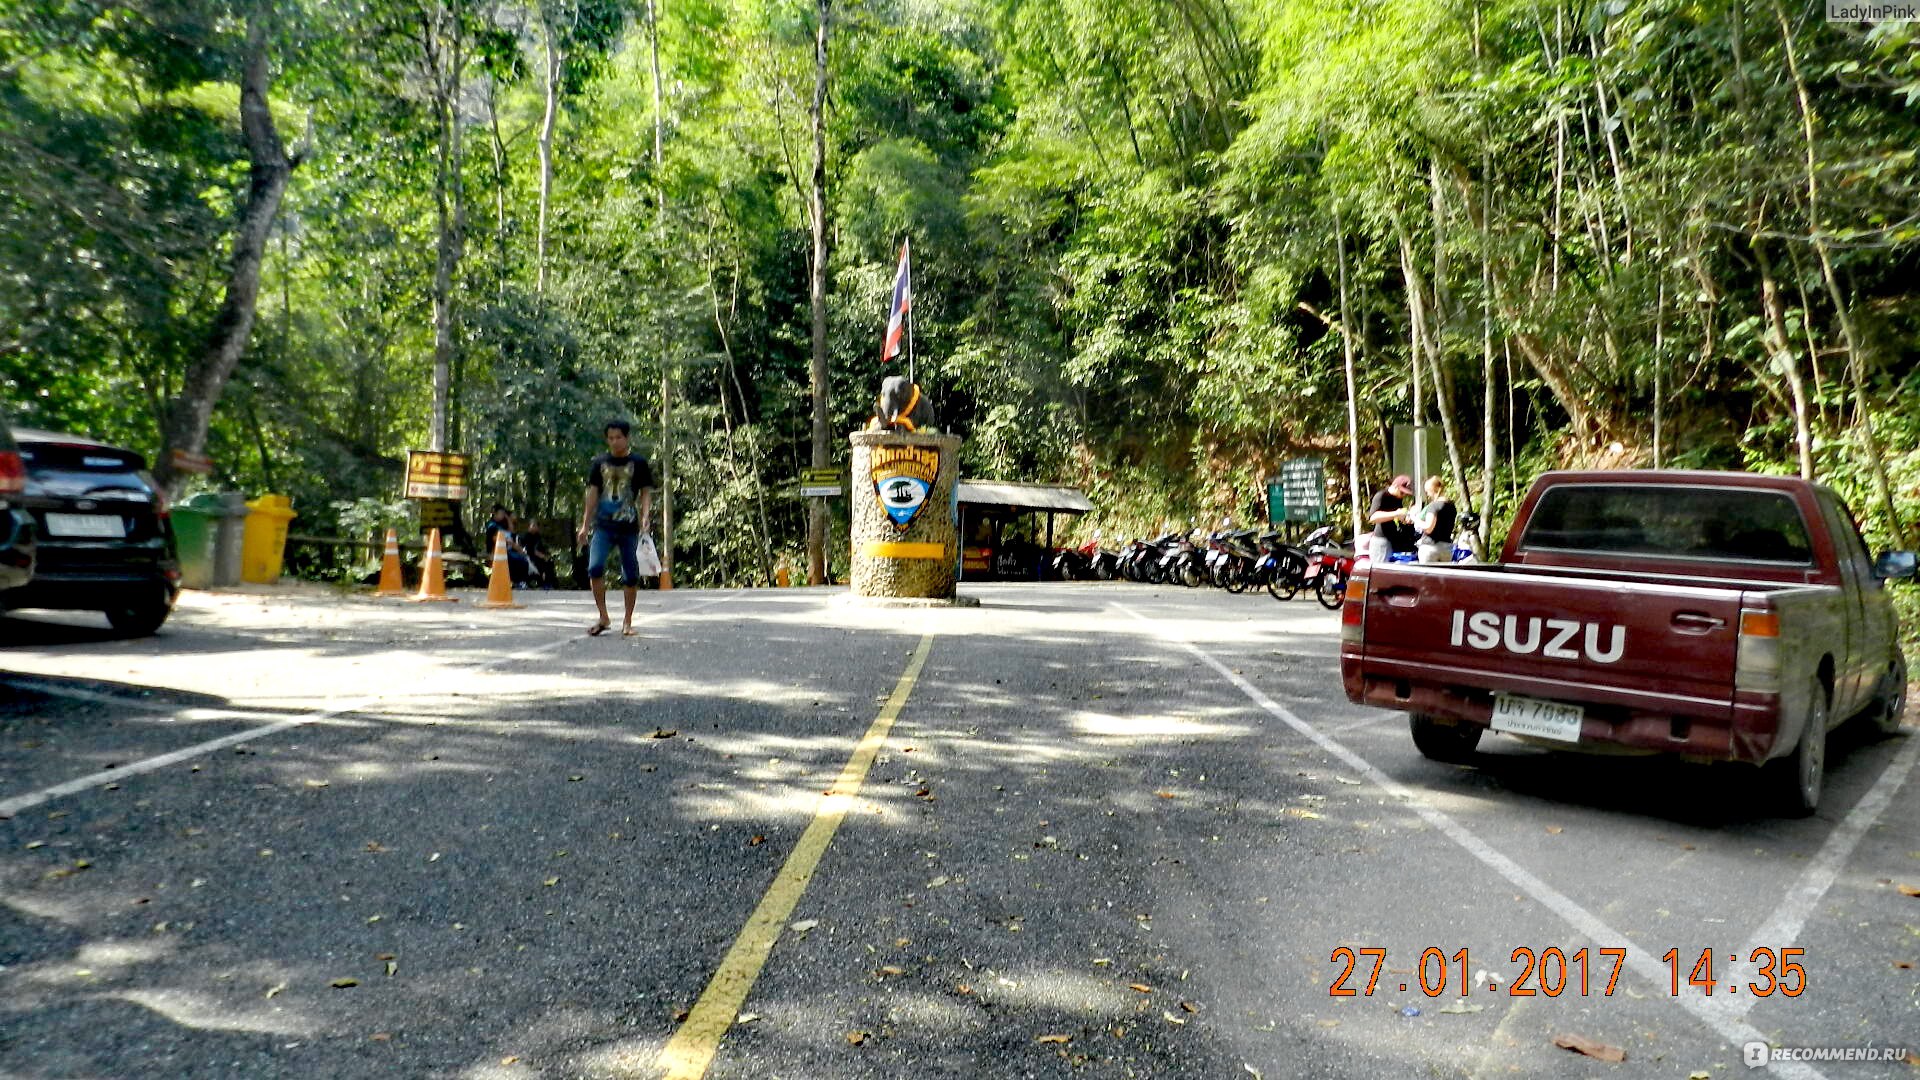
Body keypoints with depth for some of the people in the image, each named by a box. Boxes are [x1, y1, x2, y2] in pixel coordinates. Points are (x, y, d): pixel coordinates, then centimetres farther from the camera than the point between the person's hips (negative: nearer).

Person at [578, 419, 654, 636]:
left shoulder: (638, 463, 4)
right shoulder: (599, 462, 10)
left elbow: (646, 493, 2)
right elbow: (592, 493, 12)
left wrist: (646, 516, -16)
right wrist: (585, 524, 7)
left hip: (629, 528, -1)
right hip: (603, 526, 1)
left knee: (631, 575, 2)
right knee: (595, 567, -16)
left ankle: (627, 622, 15)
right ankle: (603, 617, -2)